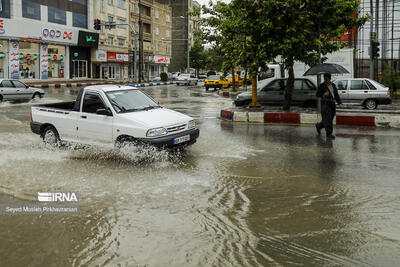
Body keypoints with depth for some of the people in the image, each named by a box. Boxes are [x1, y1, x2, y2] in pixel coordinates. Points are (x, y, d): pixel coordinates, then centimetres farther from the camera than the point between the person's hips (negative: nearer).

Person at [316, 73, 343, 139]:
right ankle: (328, 134, -7)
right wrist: (324, 94, -24)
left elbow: (336, 95, 10)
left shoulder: (333, 85, 9)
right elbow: (317, 94, -6)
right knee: (327, 119, -10)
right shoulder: (322, 86, -6)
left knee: (330, 118, 12)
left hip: (332, 103, 6)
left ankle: (318, 126, 34)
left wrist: (339, 103, 0)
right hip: (325, 103, -6)